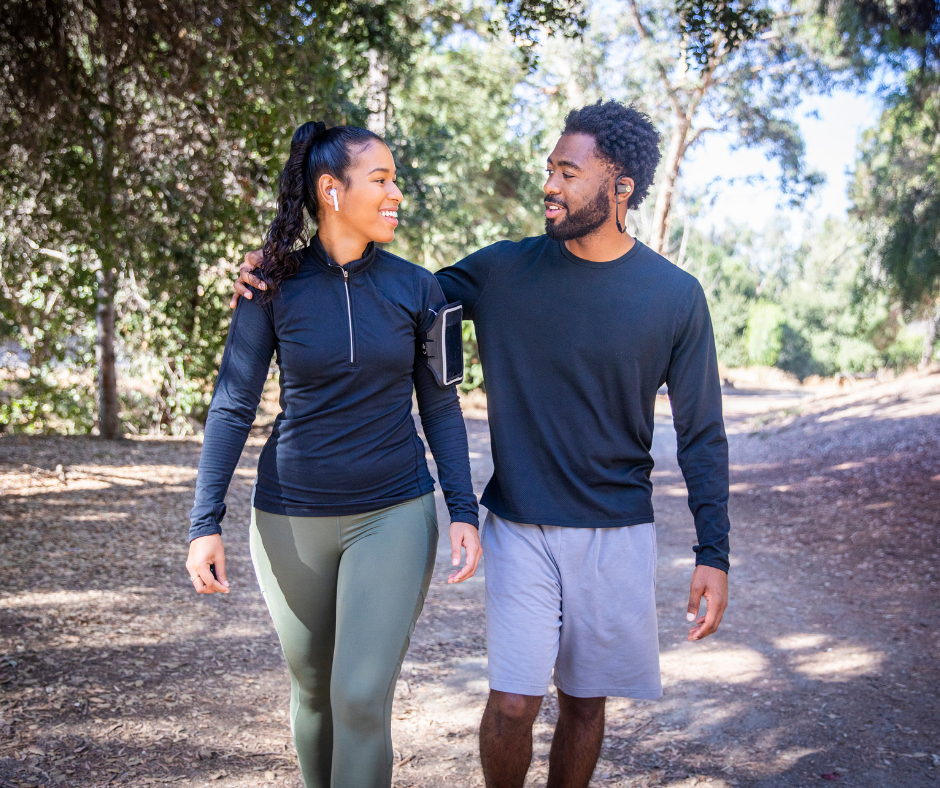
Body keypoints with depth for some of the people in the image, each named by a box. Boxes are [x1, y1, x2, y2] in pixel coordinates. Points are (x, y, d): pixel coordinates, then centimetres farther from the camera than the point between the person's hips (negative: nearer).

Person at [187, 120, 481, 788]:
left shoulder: (416, 288, -3)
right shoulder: (274, 287, -5)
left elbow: (441, 408, 3)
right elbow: (233, 405, -5)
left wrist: (464, 511, -3)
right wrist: (206, 523, -10)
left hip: (395, 514, 0)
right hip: (292, 518, 1)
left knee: (363, 698, -8)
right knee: (312, 687, 15)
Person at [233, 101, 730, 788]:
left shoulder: (675, 297, -4)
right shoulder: (504, 271, -2)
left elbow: (702, 434, 1)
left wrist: (714, 553, -3)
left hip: (617, 533, 0)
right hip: (519, 527, 0)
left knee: (585, 699, 11)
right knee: (513, 702, -4)